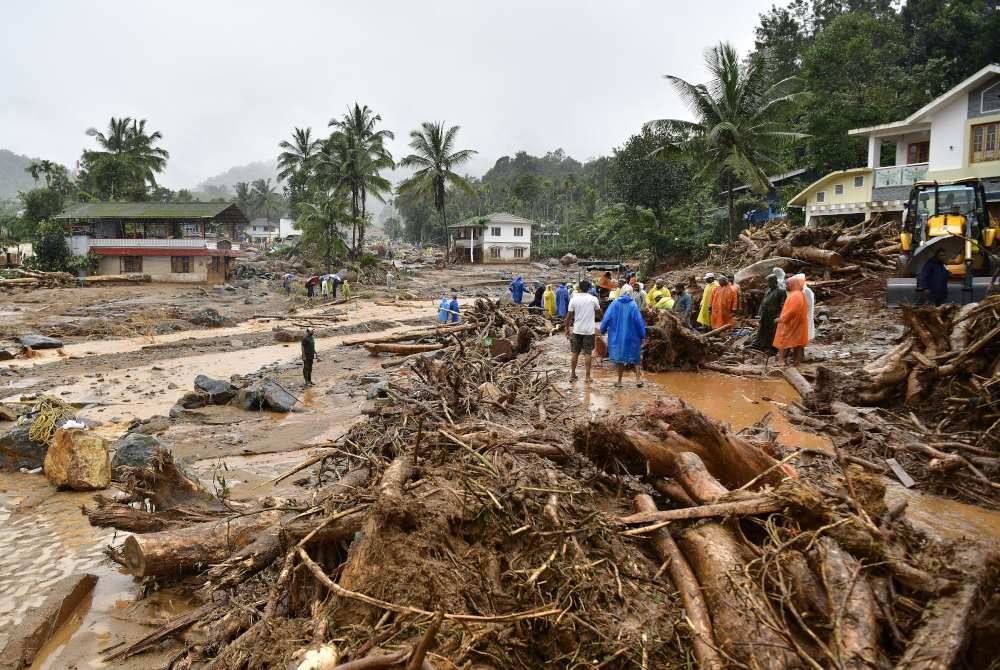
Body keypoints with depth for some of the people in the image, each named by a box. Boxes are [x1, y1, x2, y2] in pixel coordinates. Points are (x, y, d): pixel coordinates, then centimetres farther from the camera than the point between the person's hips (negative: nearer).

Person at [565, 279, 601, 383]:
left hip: (577, 330, 1)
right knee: (587, 354, 4)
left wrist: (567, 328, 9)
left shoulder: (574, 299, -4)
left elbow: (569, 316, -2)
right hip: (589, 330, -1)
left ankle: (572, 375, 16)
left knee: (574, 353, 11)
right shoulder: (593, 299, -7)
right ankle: (587, 377, 6)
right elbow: (598, 311, 6)